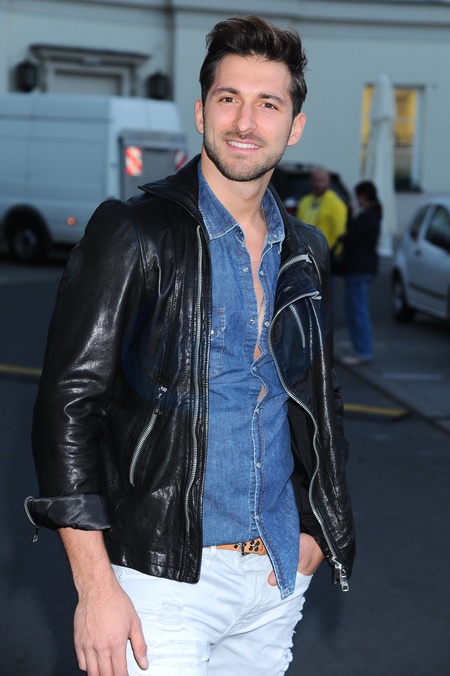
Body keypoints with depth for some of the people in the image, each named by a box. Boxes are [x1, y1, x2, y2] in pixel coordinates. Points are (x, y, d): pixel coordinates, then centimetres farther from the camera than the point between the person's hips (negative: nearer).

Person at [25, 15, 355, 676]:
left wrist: (316, 527, 10)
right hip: (167, 578, -5)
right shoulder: (133, 232, -9)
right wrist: (96, 587, -18)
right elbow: (68, 405, -13)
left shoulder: (305, 252, 9)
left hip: (279, 578, 6)